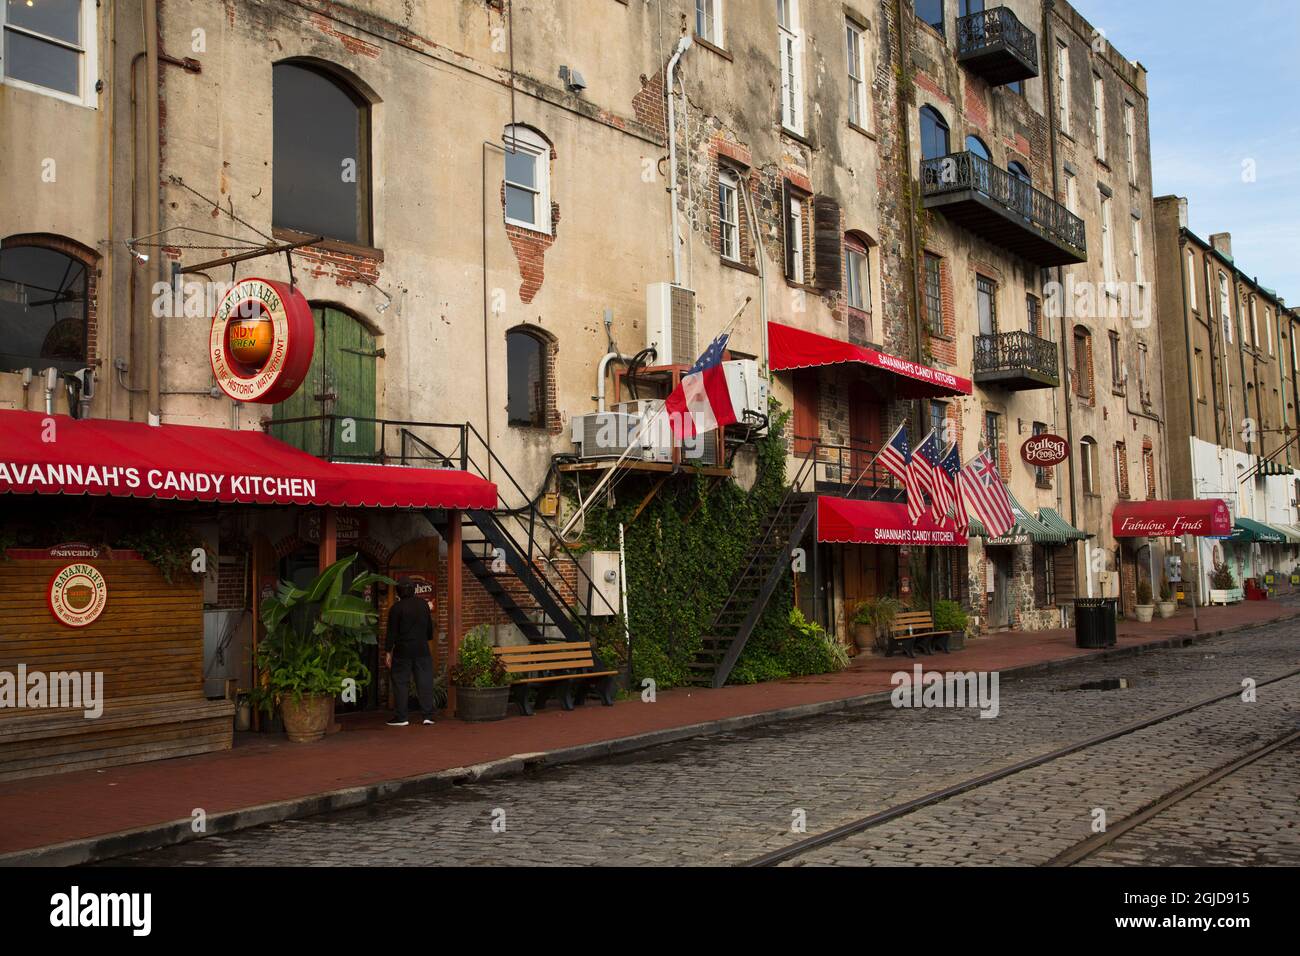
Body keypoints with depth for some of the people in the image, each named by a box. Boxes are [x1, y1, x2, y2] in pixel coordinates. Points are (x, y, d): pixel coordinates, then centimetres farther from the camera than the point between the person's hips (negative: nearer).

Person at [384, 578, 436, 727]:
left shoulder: (396, 608, -7)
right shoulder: (423, 605, 6)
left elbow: (392, 632, -8)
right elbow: (430, 627, 14)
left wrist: (388, 652, -4)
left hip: (403, 651, -3)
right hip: (422, 650, 3)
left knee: (401, 683, 3)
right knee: (425, 682, 4)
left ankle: (400, 717, 3)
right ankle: (428, 716, 1)